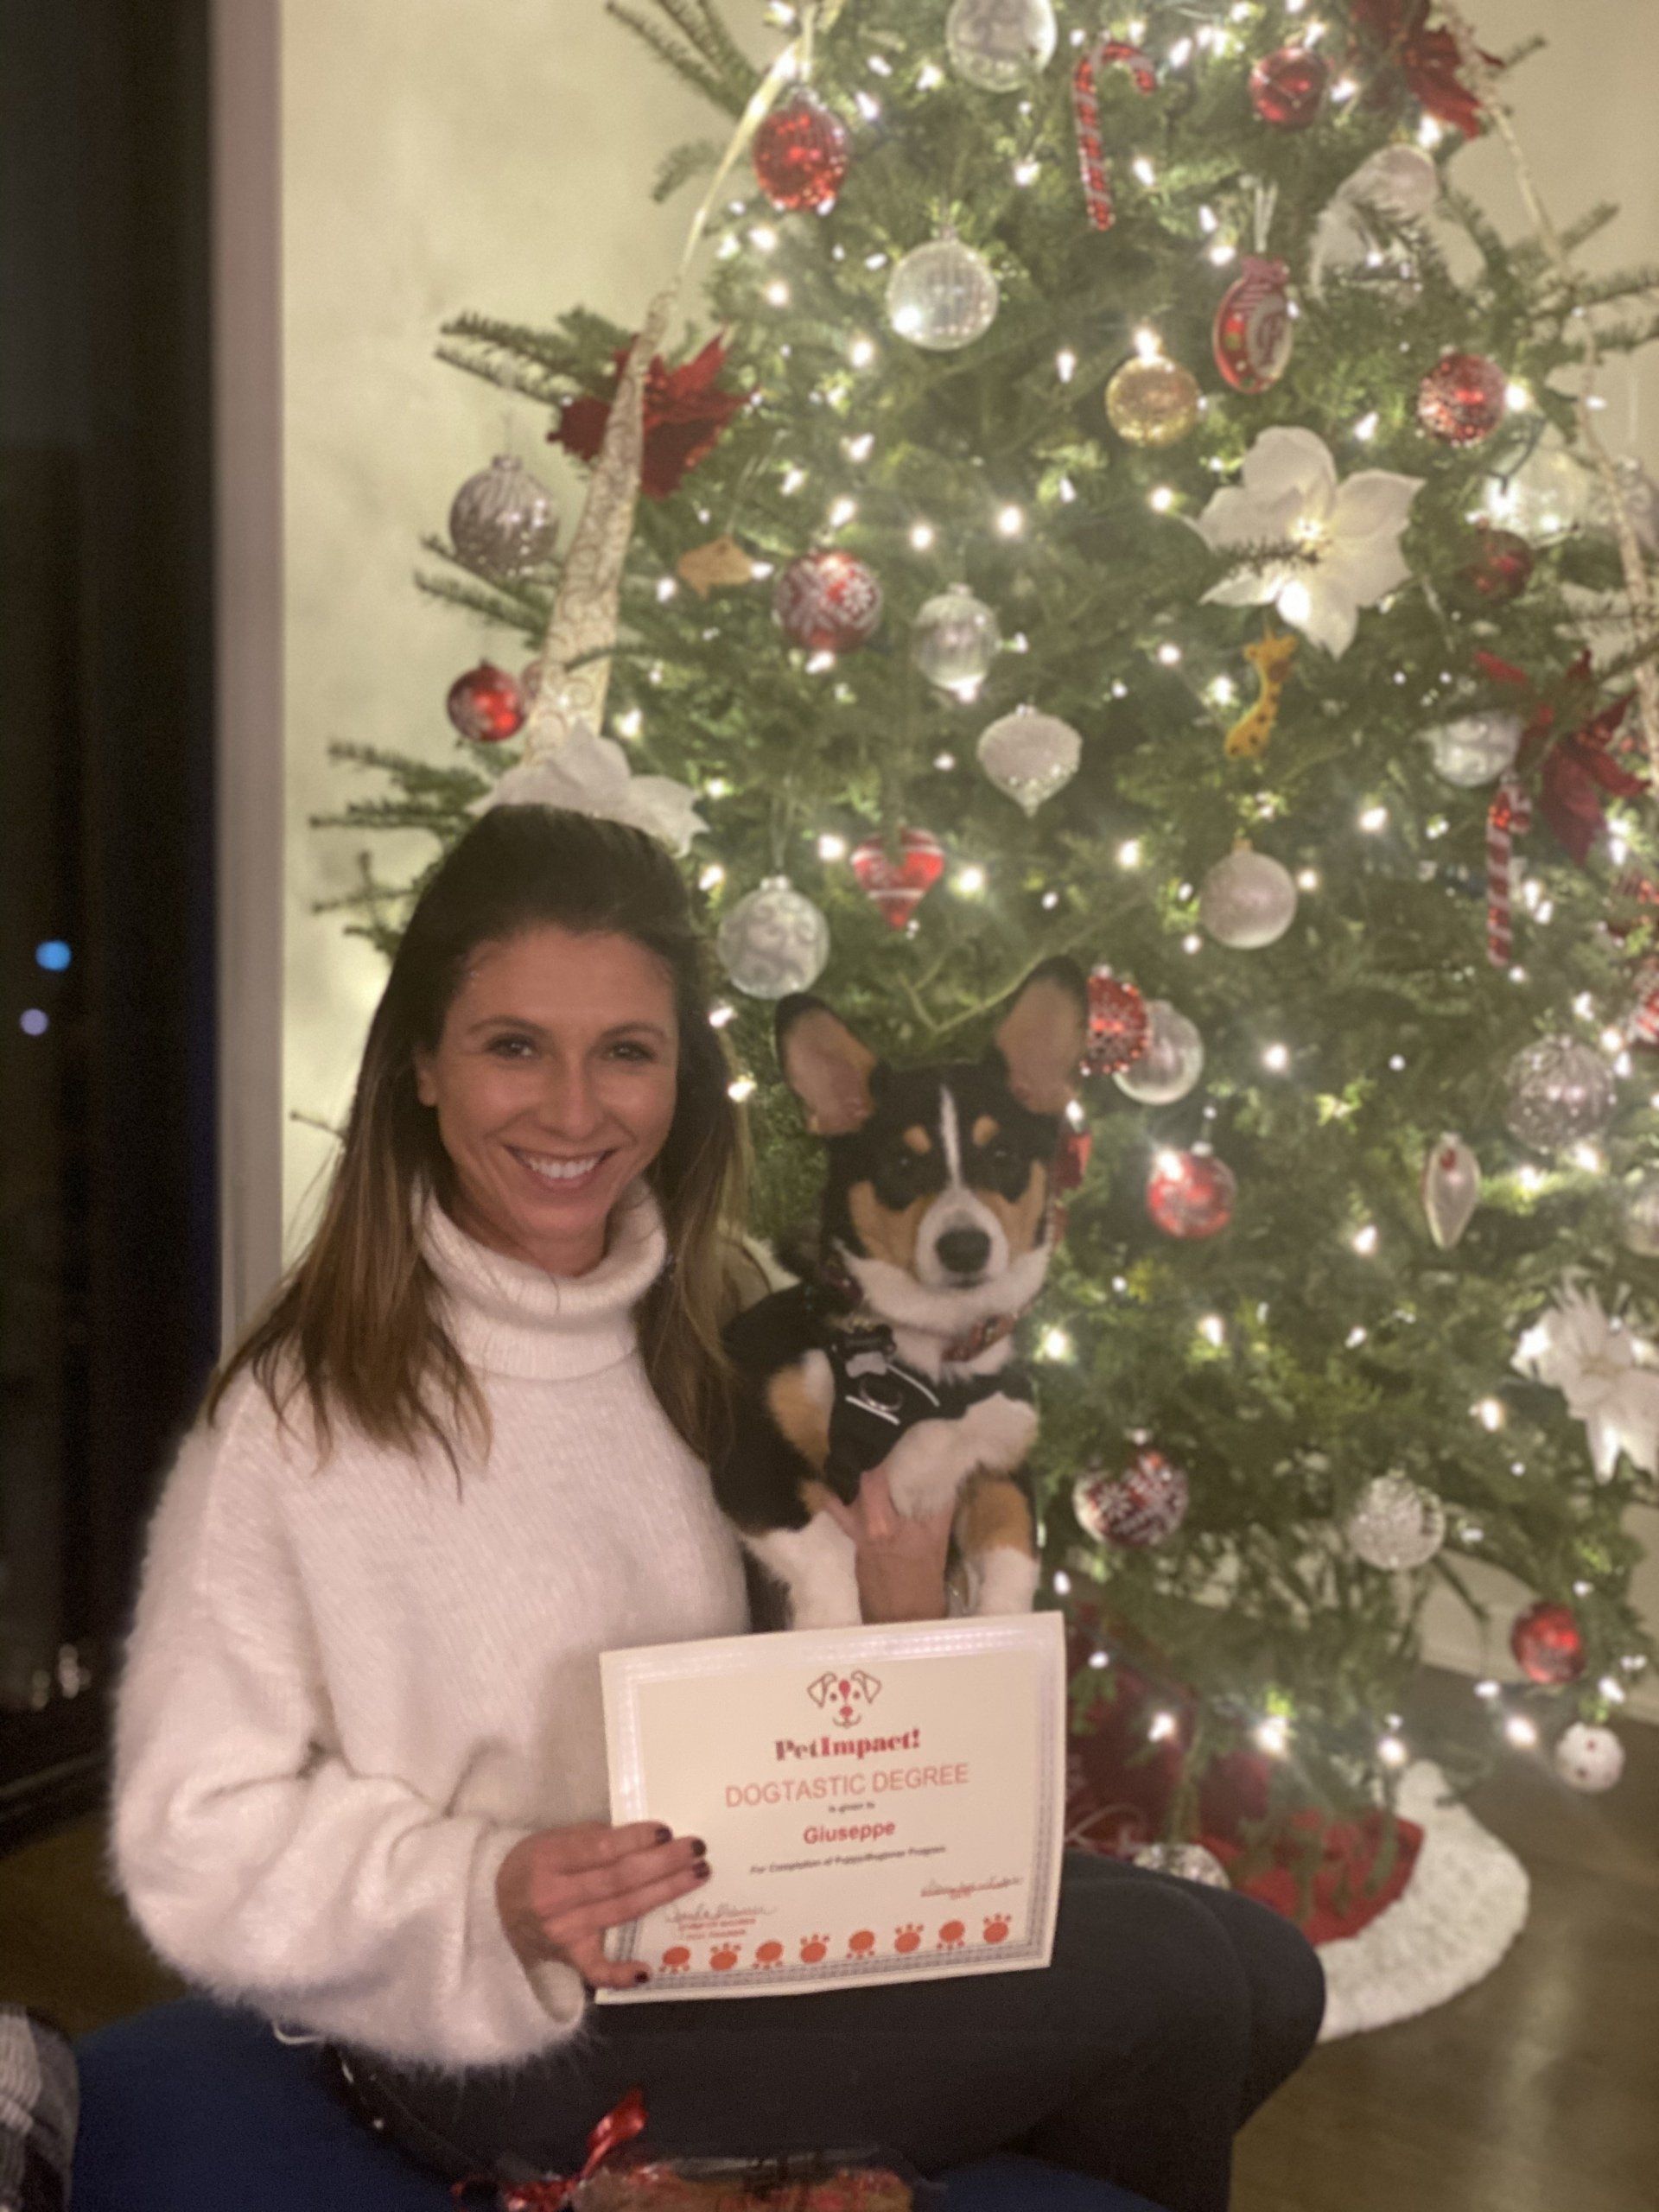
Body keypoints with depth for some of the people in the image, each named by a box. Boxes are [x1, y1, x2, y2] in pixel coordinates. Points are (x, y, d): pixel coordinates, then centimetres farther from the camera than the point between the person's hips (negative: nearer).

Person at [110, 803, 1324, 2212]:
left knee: (1263, 1974, -6)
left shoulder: (723, 1336, 2)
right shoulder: (303, 1407, -16)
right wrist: (491, 1900, -28)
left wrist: (896, 1642, -10)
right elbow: (204, 1842, -14)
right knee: (1164, 1984, -14)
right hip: (491, 2035, -6)